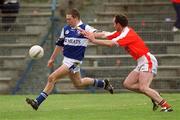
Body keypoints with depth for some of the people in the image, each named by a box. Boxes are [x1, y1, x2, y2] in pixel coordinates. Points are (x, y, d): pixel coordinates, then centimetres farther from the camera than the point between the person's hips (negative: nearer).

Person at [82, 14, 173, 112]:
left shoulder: (127, 34, -17)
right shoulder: (122, 32, 11)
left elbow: (111, 43, -24)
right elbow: (105, 34, 12)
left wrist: (94, 41, -17)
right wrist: (90, 34, 3)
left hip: (147, 61, -10)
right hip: (141, 63, 10)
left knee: (143, 88, -22)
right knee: (127, 84, 7)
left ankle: (166, 106, -22)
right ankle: (154, 97, 7)